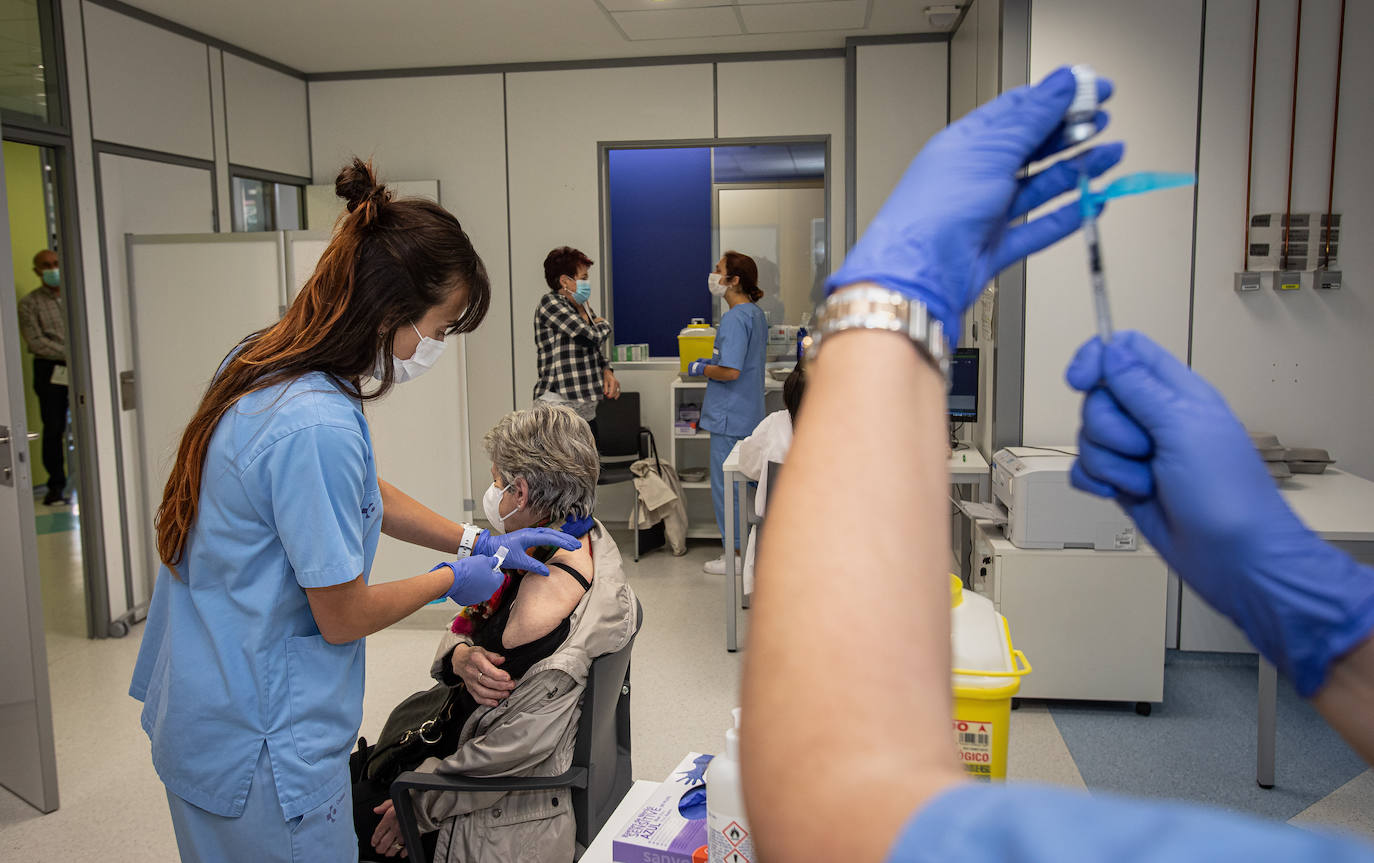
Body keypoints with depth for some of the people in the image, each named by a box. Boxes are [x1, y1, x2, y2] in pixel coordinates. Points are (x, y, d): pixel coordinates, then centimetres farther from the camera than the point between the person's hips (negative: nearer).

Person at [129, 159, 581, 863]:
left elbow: (360, 496, 14)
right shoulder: (316, 426, -31)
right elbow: (344, 616, -21)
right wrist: (450, 579, -4)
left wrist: (477, 540, 9)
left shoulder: (264, 368, 0)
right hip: (260, 748, -10)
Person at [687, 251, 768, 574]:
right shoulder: (756, 313, 11)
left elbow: (730, 371, -27)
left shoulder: (734, 319, -20)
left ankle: (735, 556, 9)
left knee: (726, 486, 0)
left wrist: (702, 369, -9)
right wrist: (714, 361, 17)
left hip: (730, 417, -10)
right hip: (750, 414, 10)